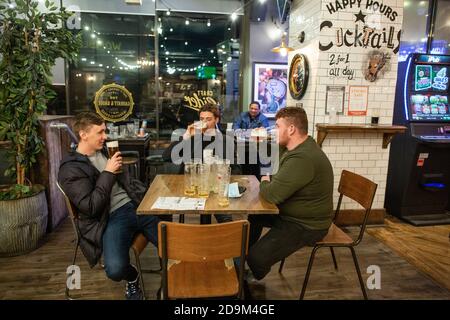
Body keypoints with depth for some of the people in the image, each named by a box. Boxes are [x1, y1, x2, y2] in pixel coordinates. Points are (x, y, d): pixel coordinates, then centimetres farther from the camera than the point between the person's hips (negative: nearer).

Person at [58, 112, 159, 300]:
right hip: (112, 218, -5)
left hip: (135, 206, 6)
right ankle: (132, 278, 8)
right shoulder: (70, 169, -5)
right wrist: (108, 173, -15)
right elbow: (91, 207, -14)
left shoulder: (104, 151, 15)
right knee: (115, 269, -29)